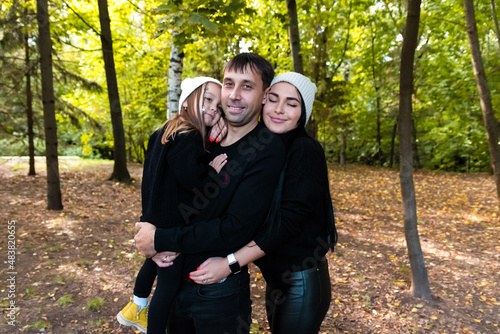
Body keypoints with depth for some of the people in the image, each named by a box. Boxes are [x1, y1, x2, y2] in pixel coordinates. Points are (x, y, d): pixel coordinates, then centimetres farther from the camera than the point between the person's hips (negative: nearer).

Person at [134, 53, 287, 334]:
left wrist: (161, 240, -18)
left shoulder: (268, 150, -17)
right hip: (174, 281, 6)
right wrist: (148, 229, -12)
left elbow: (236, 228, -24)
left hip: (219, 290, -5)